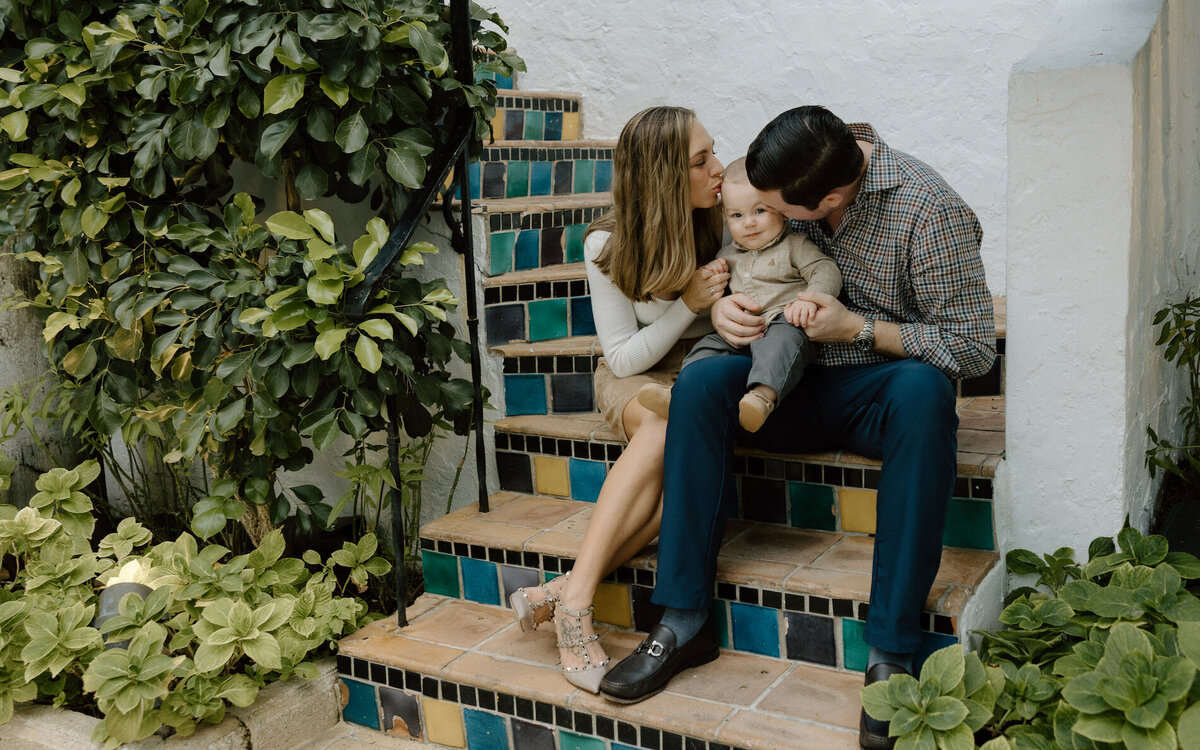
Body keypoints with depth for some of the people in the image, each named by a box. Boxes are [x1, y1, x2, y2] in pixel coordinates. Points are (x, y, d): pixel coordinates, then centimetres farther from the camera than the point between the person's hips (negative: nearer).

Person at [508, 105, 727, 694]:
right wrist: (689, 303, -22)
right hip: (632, 379, -2)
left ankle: (568, 590, -33)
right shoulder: (609, 244, -11)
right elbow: (625, 357, -8)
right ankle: (575, 601, -37)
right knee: (666, 426, -38)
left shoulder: (725, 221, -6)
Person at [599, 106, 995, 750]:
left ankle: (890, 652, -35)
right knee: (700, 381, -24)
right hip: (795, 387, 4)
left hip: (883, 388, -4)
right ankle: (685, 622, -21)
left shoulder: (929, 209, -17)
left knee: (922, 389, -39)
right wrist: (720, 305, -10)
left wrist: (859, 328, -19)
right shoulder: (778, 183, -2)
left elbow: (973, 348, -14)